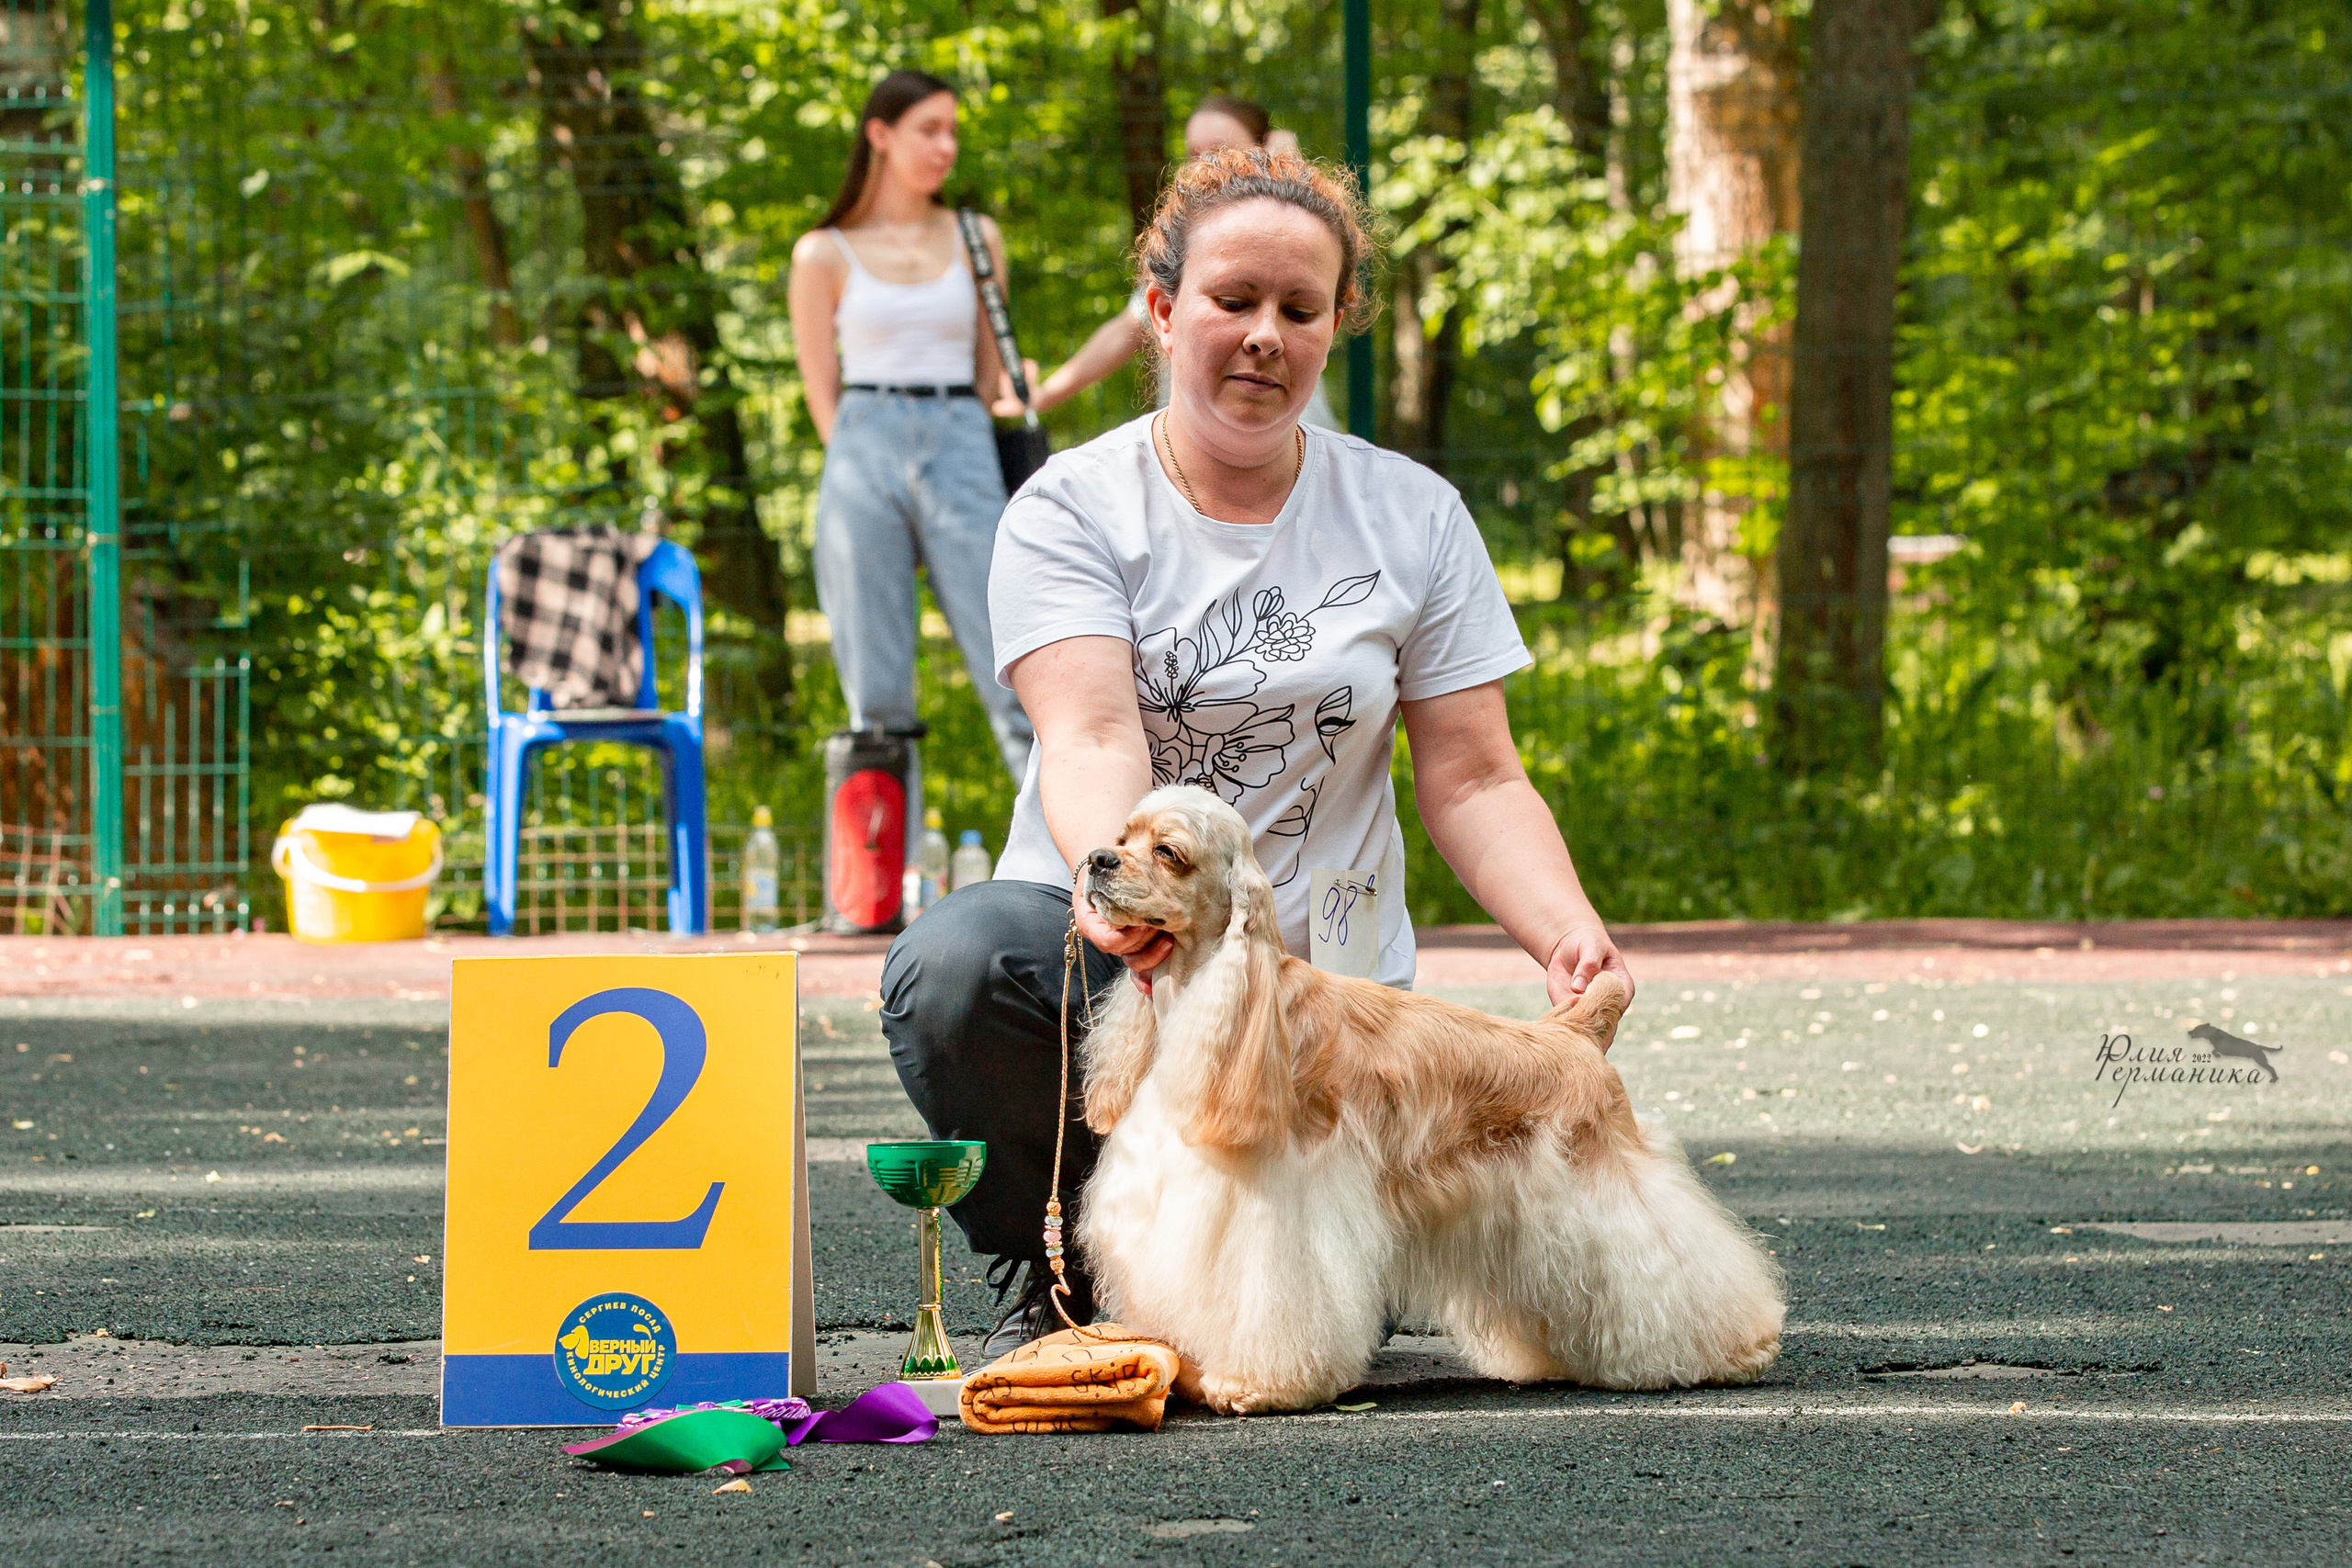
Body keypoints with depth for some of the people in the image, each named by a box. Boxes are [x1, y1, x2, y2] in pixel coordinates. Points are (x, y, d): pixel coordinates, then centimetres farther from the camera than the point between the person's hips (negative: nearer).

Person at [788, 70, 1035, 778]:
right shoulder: (824, 255, 8)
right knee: (876, 691, -3)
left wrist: (1009, 397, 1)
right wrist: (861, 466, -3)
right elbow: (822, 393, 7)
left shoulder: (976, 240, 15)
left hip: (962, 448, 1)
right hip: (866, 454, -1)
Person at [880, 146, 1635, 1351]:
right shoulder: (1072, 509, -2)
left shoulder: (1412, 517, 6)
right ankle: (1055, 1272, -7)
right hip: (1108, 951, -1)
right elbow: (1091, 737, -18)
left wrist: (1569, 935, -18)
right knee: (951, 965, -37)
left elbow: (1472, 780, 2)